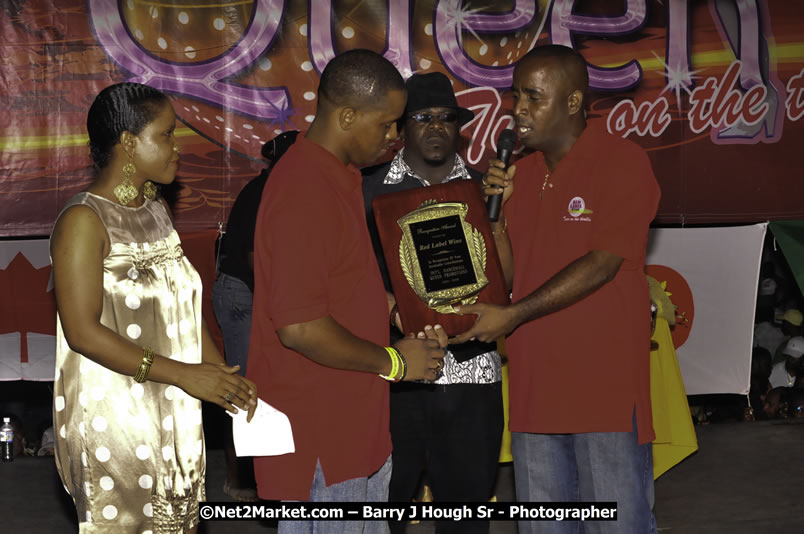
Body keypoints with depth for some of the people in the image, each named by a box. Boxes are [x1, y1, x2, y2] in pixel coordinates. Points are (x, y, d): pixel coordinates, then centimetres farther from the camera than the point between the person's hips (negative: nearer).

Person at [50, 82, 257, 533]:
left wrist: (223, 377, 2)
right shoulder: (84, 221, -14)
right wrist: (183, 375, -21)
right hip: (113, 422, -8)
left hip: (174, 413, 8)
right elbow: (83, 332, -20)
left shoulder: (156, 210, 12)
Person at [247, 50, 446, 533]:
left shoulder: (340, 177, 12)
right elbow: (301, 328, -27)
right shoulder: (303, 193, -22)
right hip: (318, 436, -10)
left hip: (353, 423, 10)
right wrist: (393, 361, -14)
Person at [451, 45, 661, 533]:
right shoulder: (521, 171, 14)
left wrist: (513, 316, -14)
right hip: (535, 382, 7)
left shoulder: (622, 163, -7)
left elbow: (602, 264, -15)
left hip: (605, 385, -6)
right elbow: (510, 276, 15)